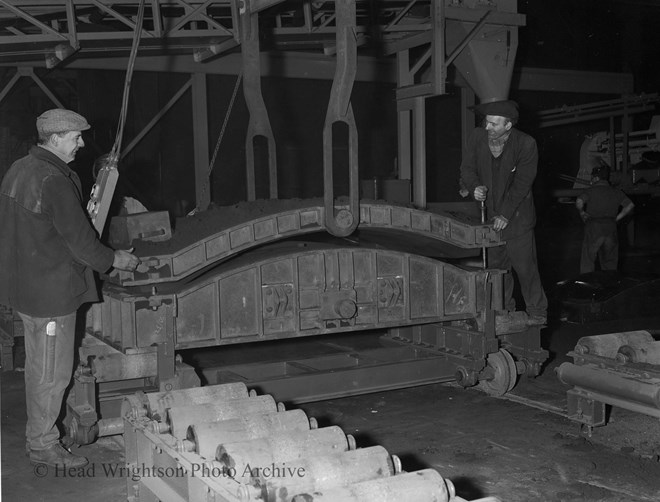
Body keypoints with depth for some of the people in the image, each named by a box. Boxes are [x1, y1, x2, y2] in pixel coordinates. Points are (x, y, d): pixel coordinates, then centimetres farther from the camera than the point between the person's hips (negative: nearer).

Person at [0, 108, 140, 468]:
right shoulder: (55, 182, -23)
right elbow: (80, 240, -20)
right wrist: (114, 259, -4)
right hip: (51, 290, -10)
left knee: (38, 366, 23)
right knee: (53, 371, 4)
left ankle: (39, 430, 39)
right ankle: (42, 444, 17)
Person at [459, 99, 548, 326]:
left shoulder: (526, 144, -16)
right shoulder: (477, 137, -6)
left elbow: (522, 184, -15)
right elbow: (467, 169, 1)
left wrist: (505, 215, -18)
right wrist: (475, 187, -21)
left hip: (517, 215, -4)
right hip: (489, 212, 4)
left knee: (525, 265, -3)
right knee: (495, 264, 11)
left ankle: (537, 312, 12)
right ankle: (504, 309, 26)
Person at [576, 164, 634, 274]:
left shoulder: (591, 190, -1)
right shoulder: (616, 192, 12)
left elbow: (579, 201, -17)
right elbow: (629, 205, 5)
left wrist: (581, 212, 1)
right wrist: (617, 218, 9)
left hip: (593, 228, -4)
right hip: (611, 228, 4)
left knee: (587, 261, 0)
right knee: (610, 263, 14)